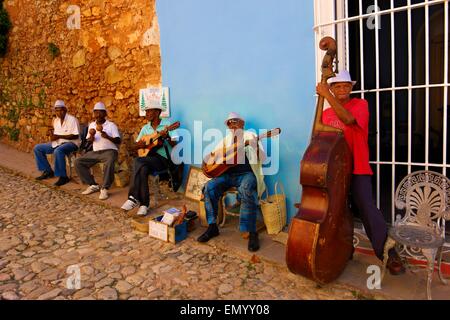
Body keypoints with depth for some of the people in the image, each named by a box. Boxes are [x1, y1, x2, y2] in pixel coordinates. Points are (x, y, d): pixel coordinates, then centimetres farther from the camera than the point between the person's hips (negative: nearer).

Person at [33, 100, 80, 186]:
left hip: (71, 143, -9)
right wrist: (52, 135, -6)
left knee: (58, 151, -39)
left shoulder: (72, 119, -13)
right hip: (58, 143, 9)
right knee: (37, 148, 6)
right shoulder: (56, 120, 13)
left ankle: (63, 176, -27)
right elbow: (56, 135, 20)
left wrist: (58, 136, -21)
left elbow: (75, 136, -20)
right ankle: (48, 171, 11)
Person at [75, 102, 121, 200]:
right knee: (78, 162, -9)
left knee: (109, 162, -39)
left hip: (109, 151, -6)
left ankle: (104, 188, -27)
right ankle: (93, 185, -2)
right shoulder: (91, 125, 14)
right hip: (95, 152, 6)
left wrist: (108, 137, -29)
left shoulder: (111, 125, -2)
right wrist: (91, 136, -12)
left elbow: (118, 141, -10)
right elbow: (88, 141, 11)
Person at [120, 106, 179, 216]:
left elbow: (175, 145, -10)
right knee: (143, 168, -32)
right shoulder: (145, 128, 17)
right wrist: (139, 145, -7)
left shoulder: (167, 124, 1)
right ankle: (143, 203, -26)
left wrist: (168, 137, -30)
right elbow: (133, 147, 17)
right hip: (150, 157, 4)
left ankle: (134, 197, -22)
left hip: (164, 158, -4)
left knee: (138, 161, -30)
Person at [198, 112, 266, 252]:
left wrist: (255, 147, -25)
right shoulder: (226, 139, 19)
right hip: (227, 173, 4)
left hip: (246, 173, -4)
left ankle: (252, 233, -26)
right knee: (209, 187, -20)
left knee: (246, 190, -36)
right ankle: (212, 226, -10)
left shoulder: (250, 136, 6)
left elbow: (262, 159, -5)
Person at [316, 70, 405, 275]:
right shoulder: (326, 113, 11)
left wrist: (326, 95, -25)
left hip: (357, 168, -5)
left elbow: (348, 119, -25)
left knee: (368, 210, -11)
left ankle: (390, 255, 2)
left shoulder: (360, 104, -3)